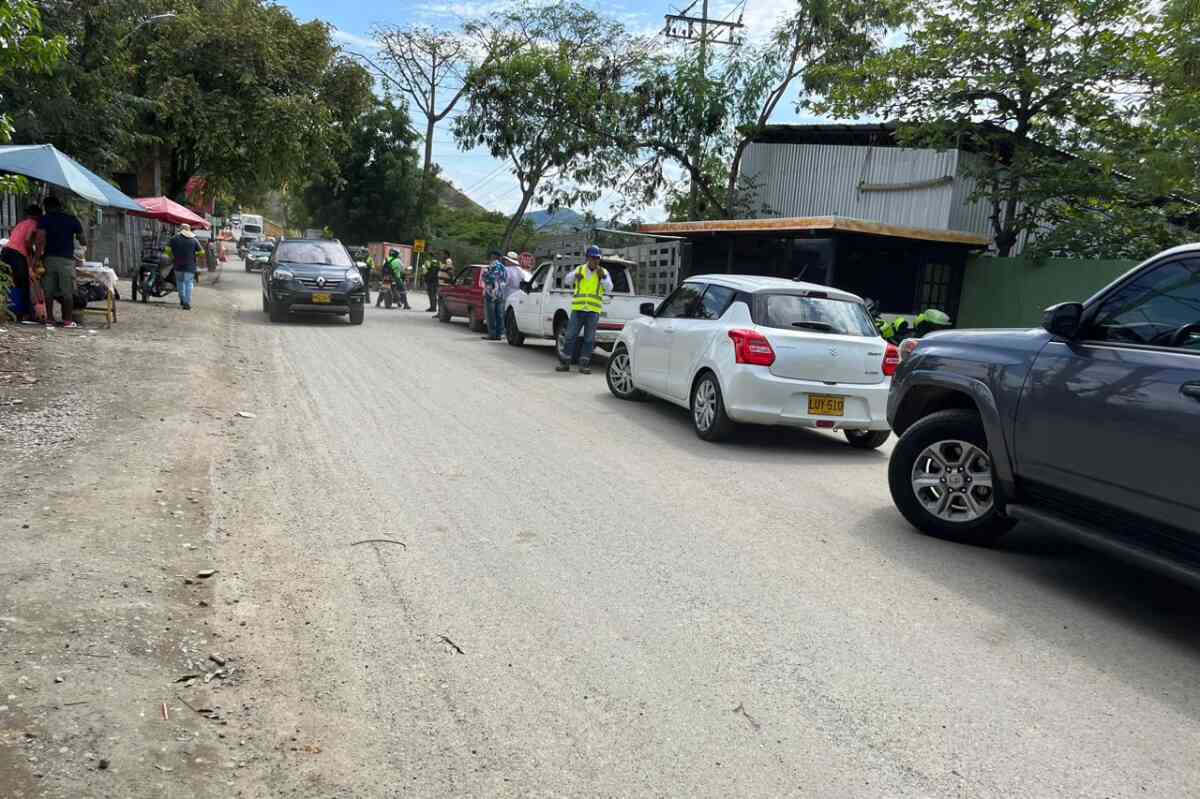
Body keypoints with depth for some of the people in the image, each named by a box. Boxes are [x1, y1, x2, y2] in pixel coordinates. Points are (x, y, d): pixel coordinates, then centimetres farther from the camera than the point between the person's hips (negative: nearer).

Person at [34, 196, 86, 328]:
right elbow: (83, 241, 7)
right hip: (66, 258, -1)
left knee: (48, 290, 8)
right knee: (67, 291, 1)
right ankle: (68, 320, 0)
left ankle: (49, 318, 10)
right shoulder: (72, 219, 7)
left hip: (49, 258, 1)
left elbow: (41, 239, -10)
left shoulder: (44, 219, 4)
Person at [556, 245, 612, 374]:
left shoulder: (603, 272, 8)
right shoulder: (579, 269, 10)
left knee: (589, 339, 3)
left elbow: (609, 288, -4)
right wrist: (574, 275, -11)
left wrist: (603, 277, -19)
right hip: (577, 309, 0)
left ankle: (584, 365, 11)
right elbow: (565, 283, 8)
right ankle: (564, 363, 10)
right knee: (570, 336, 1)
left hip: (593, 311, 0)